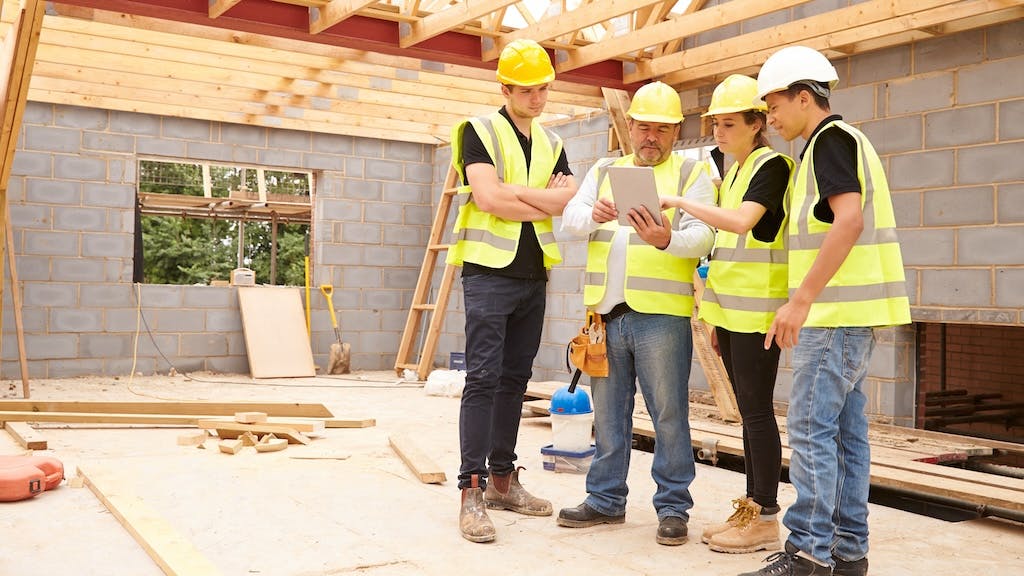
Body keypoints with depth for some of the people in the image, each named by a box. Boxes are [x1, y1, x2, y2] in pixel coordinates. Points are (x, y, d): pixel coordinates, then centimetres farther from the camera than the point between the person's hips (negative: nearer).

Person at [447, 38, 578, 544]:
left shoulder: (551, 143, 15)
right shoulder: (480, 130, -2)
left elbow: (570, 199, -1)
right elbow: (487, 198, -17)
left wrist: (513, 191, -13)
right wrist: (545, 201, -6)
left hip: (533, 277, 6)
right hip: (490, 273, -6)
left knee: (515, 379, 10)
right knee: (483, 379, -10)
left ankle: (502, 480, 19)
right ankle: (472, 492, -7)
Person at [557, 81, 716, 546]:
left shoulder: (692, 174, 5)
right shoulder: (603, 171, 17)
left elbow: (703, 236, -9)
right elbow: (570, 219, 4)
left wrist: (666, 240, -30)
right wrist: (594, 215, -19)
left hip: (661, 314, -4)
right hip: (606, 310, 4)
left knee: (669, 413, -1)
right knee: (608, 411, 11)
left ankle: (673, 506, 11)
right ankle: (606, 499, 23)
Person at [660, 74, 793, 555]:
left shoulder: (771, 166, -8)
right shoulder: (734, 172, 18)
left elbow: (742, 222, -25)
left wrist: (680, 202, -22)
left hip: (757, 310, -9)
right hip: (730, 308, 9)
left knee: (756, 409, -5)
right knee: (748, 410, 12)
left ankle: (766, 518, 3)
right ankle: (750, 508, 19)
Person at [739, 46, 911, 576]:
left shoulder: (829, 139, -9)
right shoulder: (843, 142, 22)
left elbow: (849, 220, -22)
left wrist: (802, 298, -24)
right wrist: (807, 299, 20)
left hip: (836, 312, -10)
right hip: (851, 312, 10)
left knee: (811, 429, -8)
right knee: (846, 430, 11)